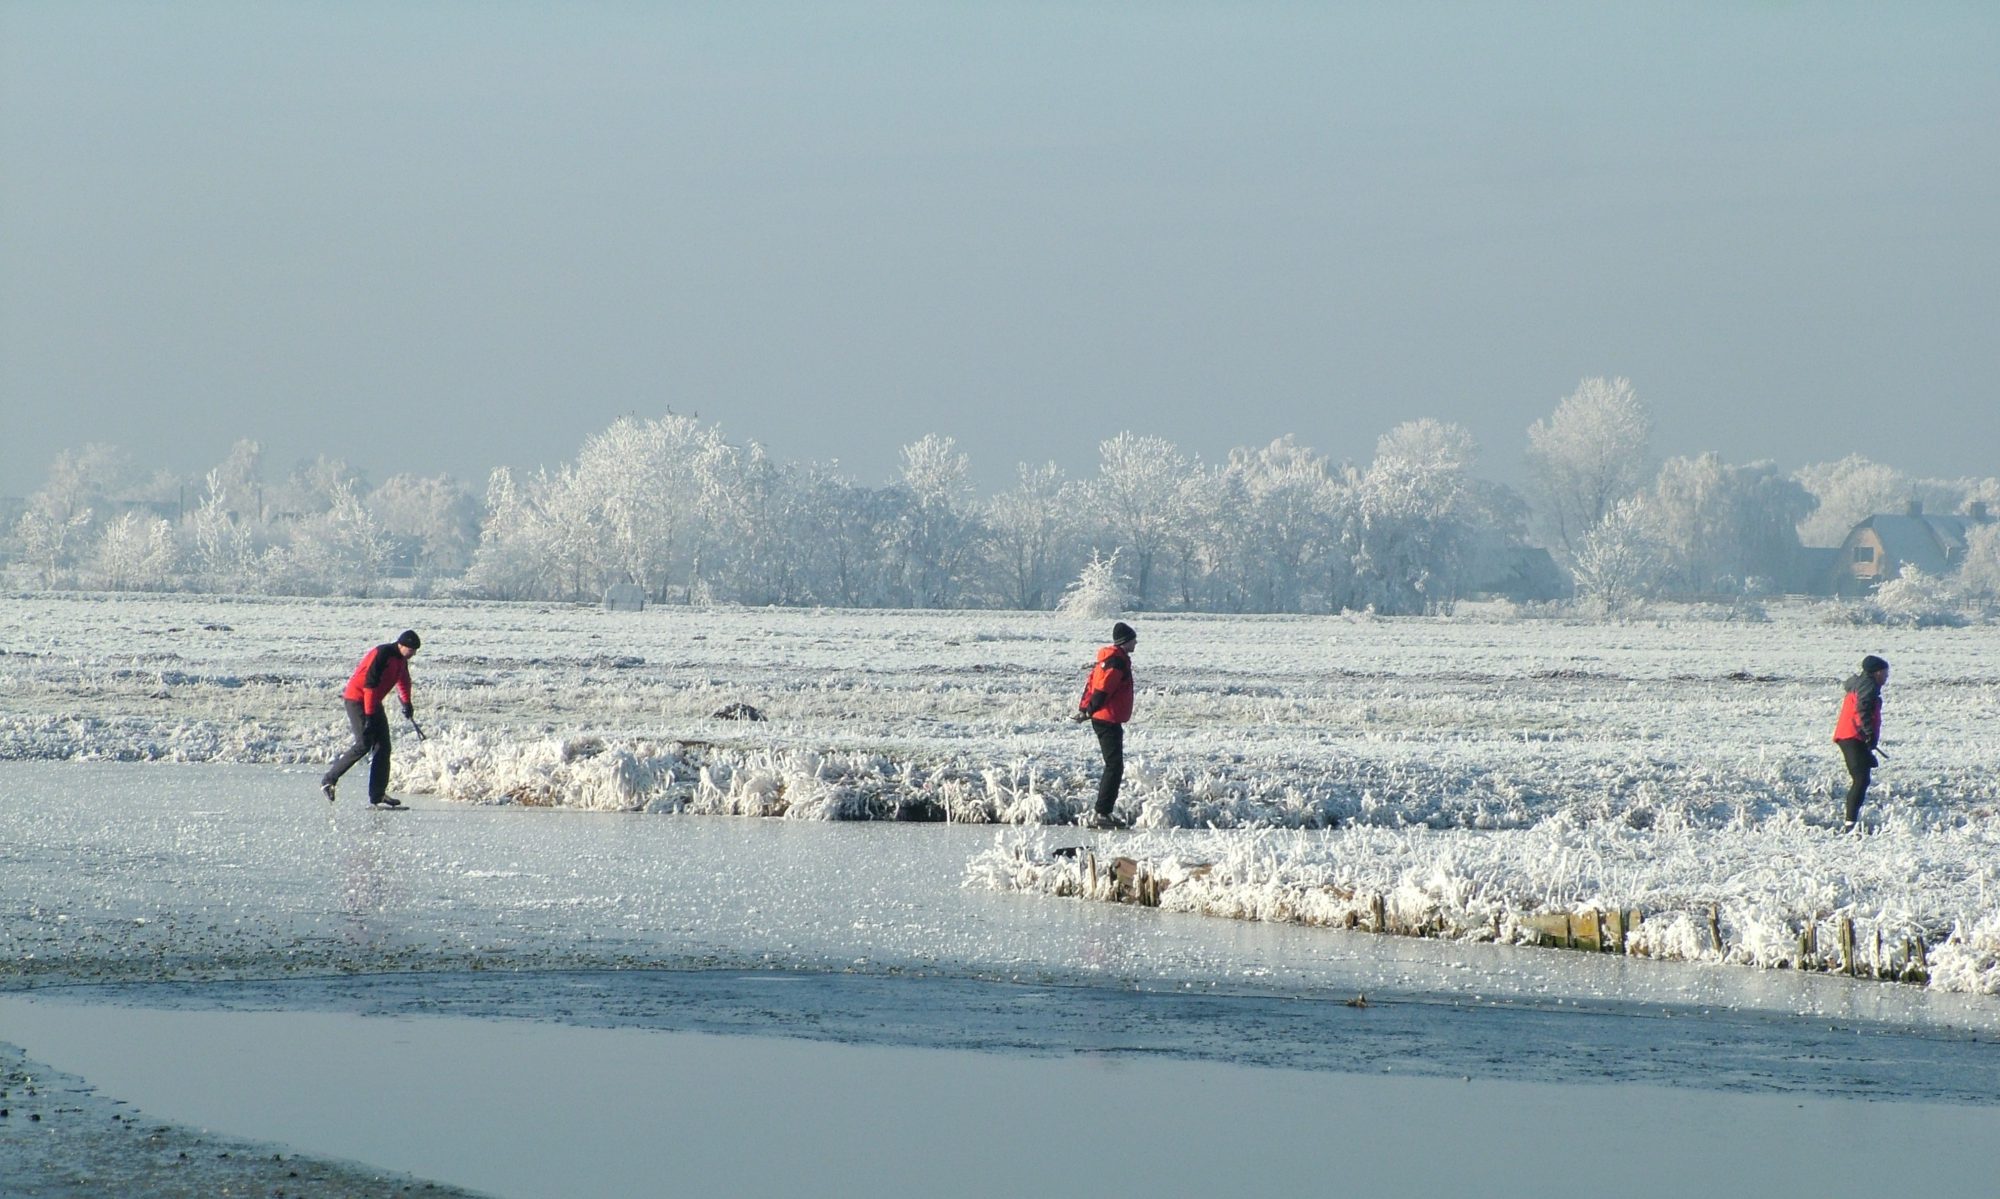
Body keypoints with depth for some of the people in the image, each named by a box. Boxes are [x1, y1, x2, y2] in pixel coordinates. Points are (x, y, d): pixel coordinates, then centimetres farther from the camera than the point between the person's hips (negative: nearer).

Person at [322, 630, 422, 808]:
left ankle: (378, 795, 0)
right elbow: (370, 684, -25)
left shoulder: (401, 658, 7)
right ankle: (328, 780, -7)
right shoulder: (382, 654, -22)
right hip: (357, 700, -9)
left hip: (374, 703, 9)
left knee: (383, 747, 1)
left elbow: (403, 679, 29)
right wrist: (369, 715, -26)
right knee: (364, 744, -16)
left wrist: (407, 703, 39)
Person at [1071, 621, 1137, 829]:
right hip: (1109, 720, -11)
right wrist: (1089, 711, -20)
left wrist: (1084, 708, 15)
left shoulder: (1109, 659, 18)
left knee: (1113, 766, 15)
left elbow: (1093, 684, 19)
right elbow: (1103, 688, -22)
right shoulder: (1117, 661, -15)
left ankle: (1103, 812, 17)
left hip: (1102, 719, 11)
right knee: (1114, 766, -11)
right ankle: (1101, 814, -15)